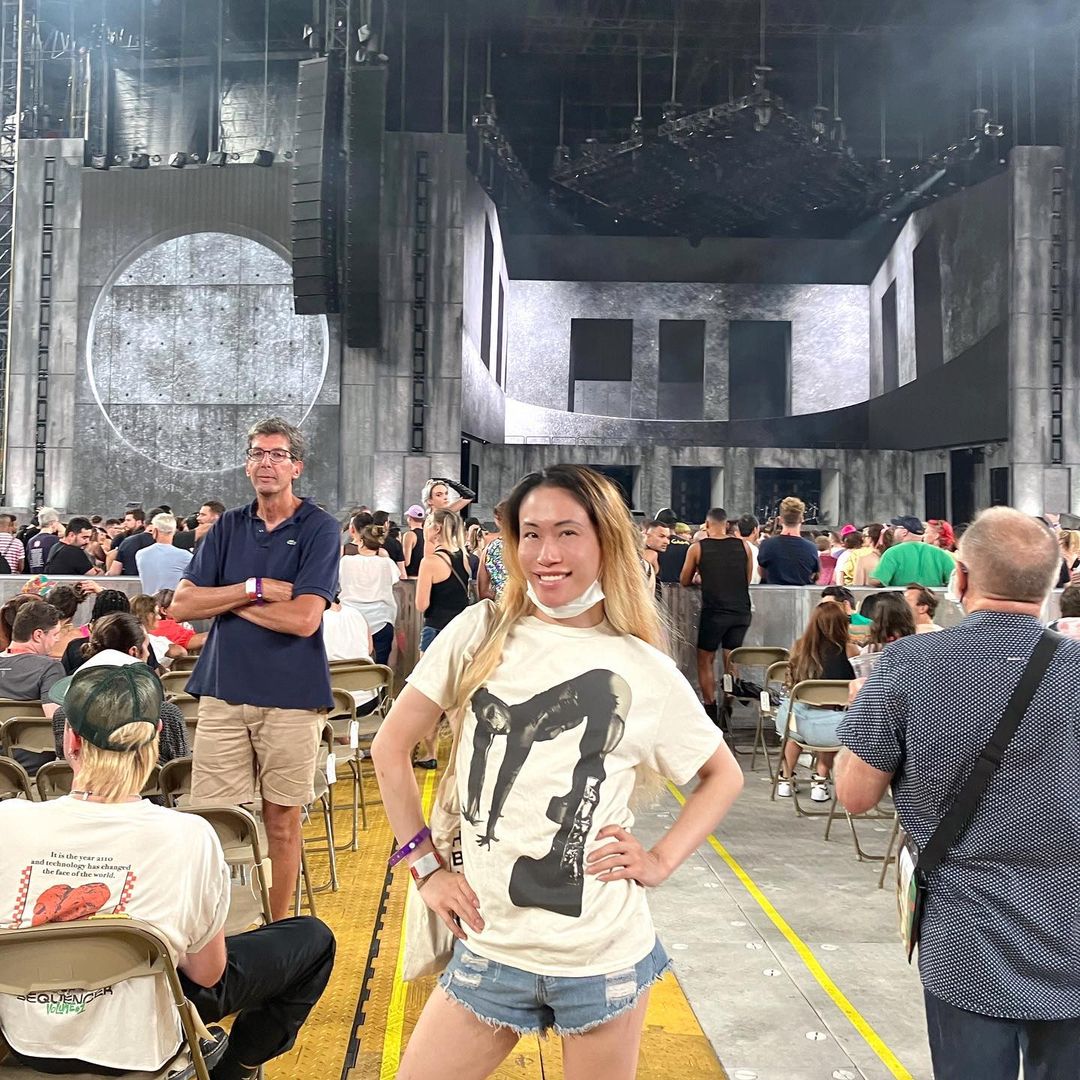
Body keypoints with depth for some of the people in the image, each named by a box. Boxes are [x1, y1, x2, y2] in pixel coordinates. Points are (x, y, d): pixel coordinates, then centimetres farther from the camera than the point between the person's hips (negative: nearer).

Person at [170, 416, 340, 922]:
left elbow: (303, 618, -14)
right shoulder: (228, 526, 10)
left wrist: (226, 601, -4)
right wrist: (254, 588, -10)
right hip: (223, 691, 3)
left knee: (281, 820, 8)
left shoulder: (319, 528, -3)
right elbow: (182, 603, 1)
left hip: (291, 697, -3)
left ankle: (275, 932, 23)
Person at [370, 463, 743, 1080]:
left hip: (605, 956, -1)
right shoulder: (480, 633, -4)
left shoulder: (645, 671, -5)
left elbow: (724, 776, 9)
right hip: (489, 948, 1)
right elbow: (392, 745, 4)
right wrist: (425, 867, 1)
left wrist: (662, 861, -3)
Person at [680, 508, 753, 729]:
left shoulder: (697, 548, -3)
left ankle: (710, 709, 9)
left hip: (714, 610, -3)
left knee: (705, 660, 12)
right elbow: (748, 579, 13)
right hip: (741, 610, 3)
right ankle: (727, 710, 10)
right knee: (731, 660, 12)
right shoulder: (743, 545, 3)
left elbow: (684, 582, 6)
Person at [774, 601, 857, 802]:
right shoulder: (848, 650, -3)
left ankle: (786, 779, 43)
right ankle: (820, 781, 36)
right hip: (831, 728, -2)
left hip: (793, 722, 2)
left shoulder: (799, 647, 5)